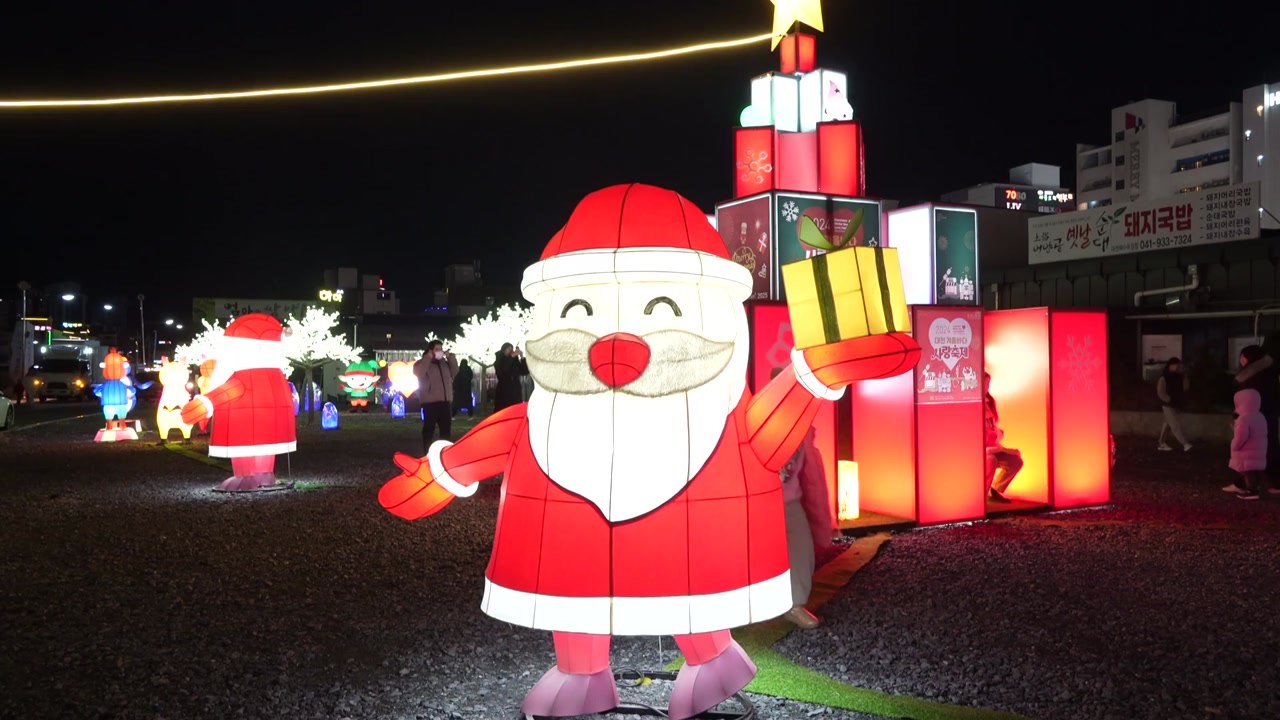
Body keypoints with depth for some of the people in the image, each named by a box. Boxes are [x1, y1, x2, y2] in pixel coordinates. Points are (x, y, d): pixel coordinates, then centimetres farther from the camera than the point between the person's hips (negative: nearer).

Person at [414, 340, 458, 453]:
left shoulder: (444, 363, 17)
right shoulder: (423, 363, 1)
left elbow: (455, 372, 11)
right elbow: (418, 372, -18)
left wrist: (450, 357, 3)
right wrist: (428, 357, -15)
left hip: (445, 401, 6)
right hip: (430, 402, -6)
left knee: (446, 428, 9)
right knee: (429, 428, -3)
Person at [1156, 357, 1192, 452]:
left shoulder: (1178, 376, 8)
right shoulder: (1164, 377, -11)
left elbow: (1184, 389, 5)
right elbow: (1160, 392, -14)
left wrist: (1184, 377, -4)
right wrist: (1169, 400, -14)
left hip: (1176, 404, 8)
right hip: (1168, 405, -8)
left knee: (1168, 424, 14)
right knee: (1176, 425, -12)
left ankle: (1161, 443, 22)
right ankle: (1185, 444, -18)